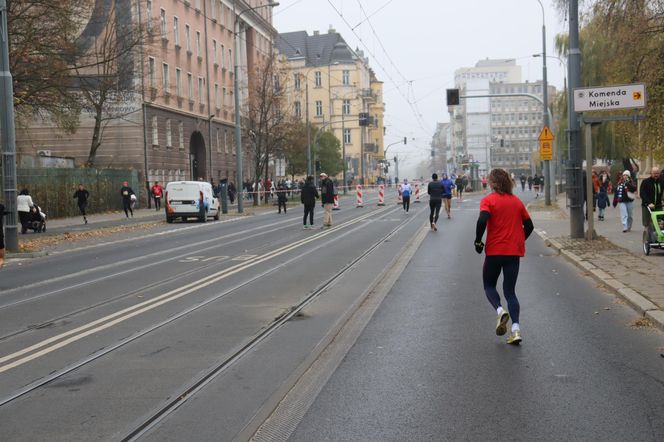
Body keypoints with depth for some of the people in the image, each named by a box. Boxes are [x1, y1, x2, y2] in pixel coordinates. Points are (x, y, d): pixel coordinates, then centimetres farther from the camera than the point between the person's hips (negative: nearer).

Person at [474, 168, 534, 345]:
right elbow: (529, 226, 11)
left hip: (494, 251, -4)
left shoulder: (488, 200, -6)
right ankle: (515, 329, -7)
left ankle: (500, 310, -15)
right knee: (510, 291, 9)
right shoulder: (517, 201, 8)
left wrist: (478, 241, -9)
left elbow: (482, 221, -22)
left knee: (489, 285, 15)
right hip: (514, 251, 4)